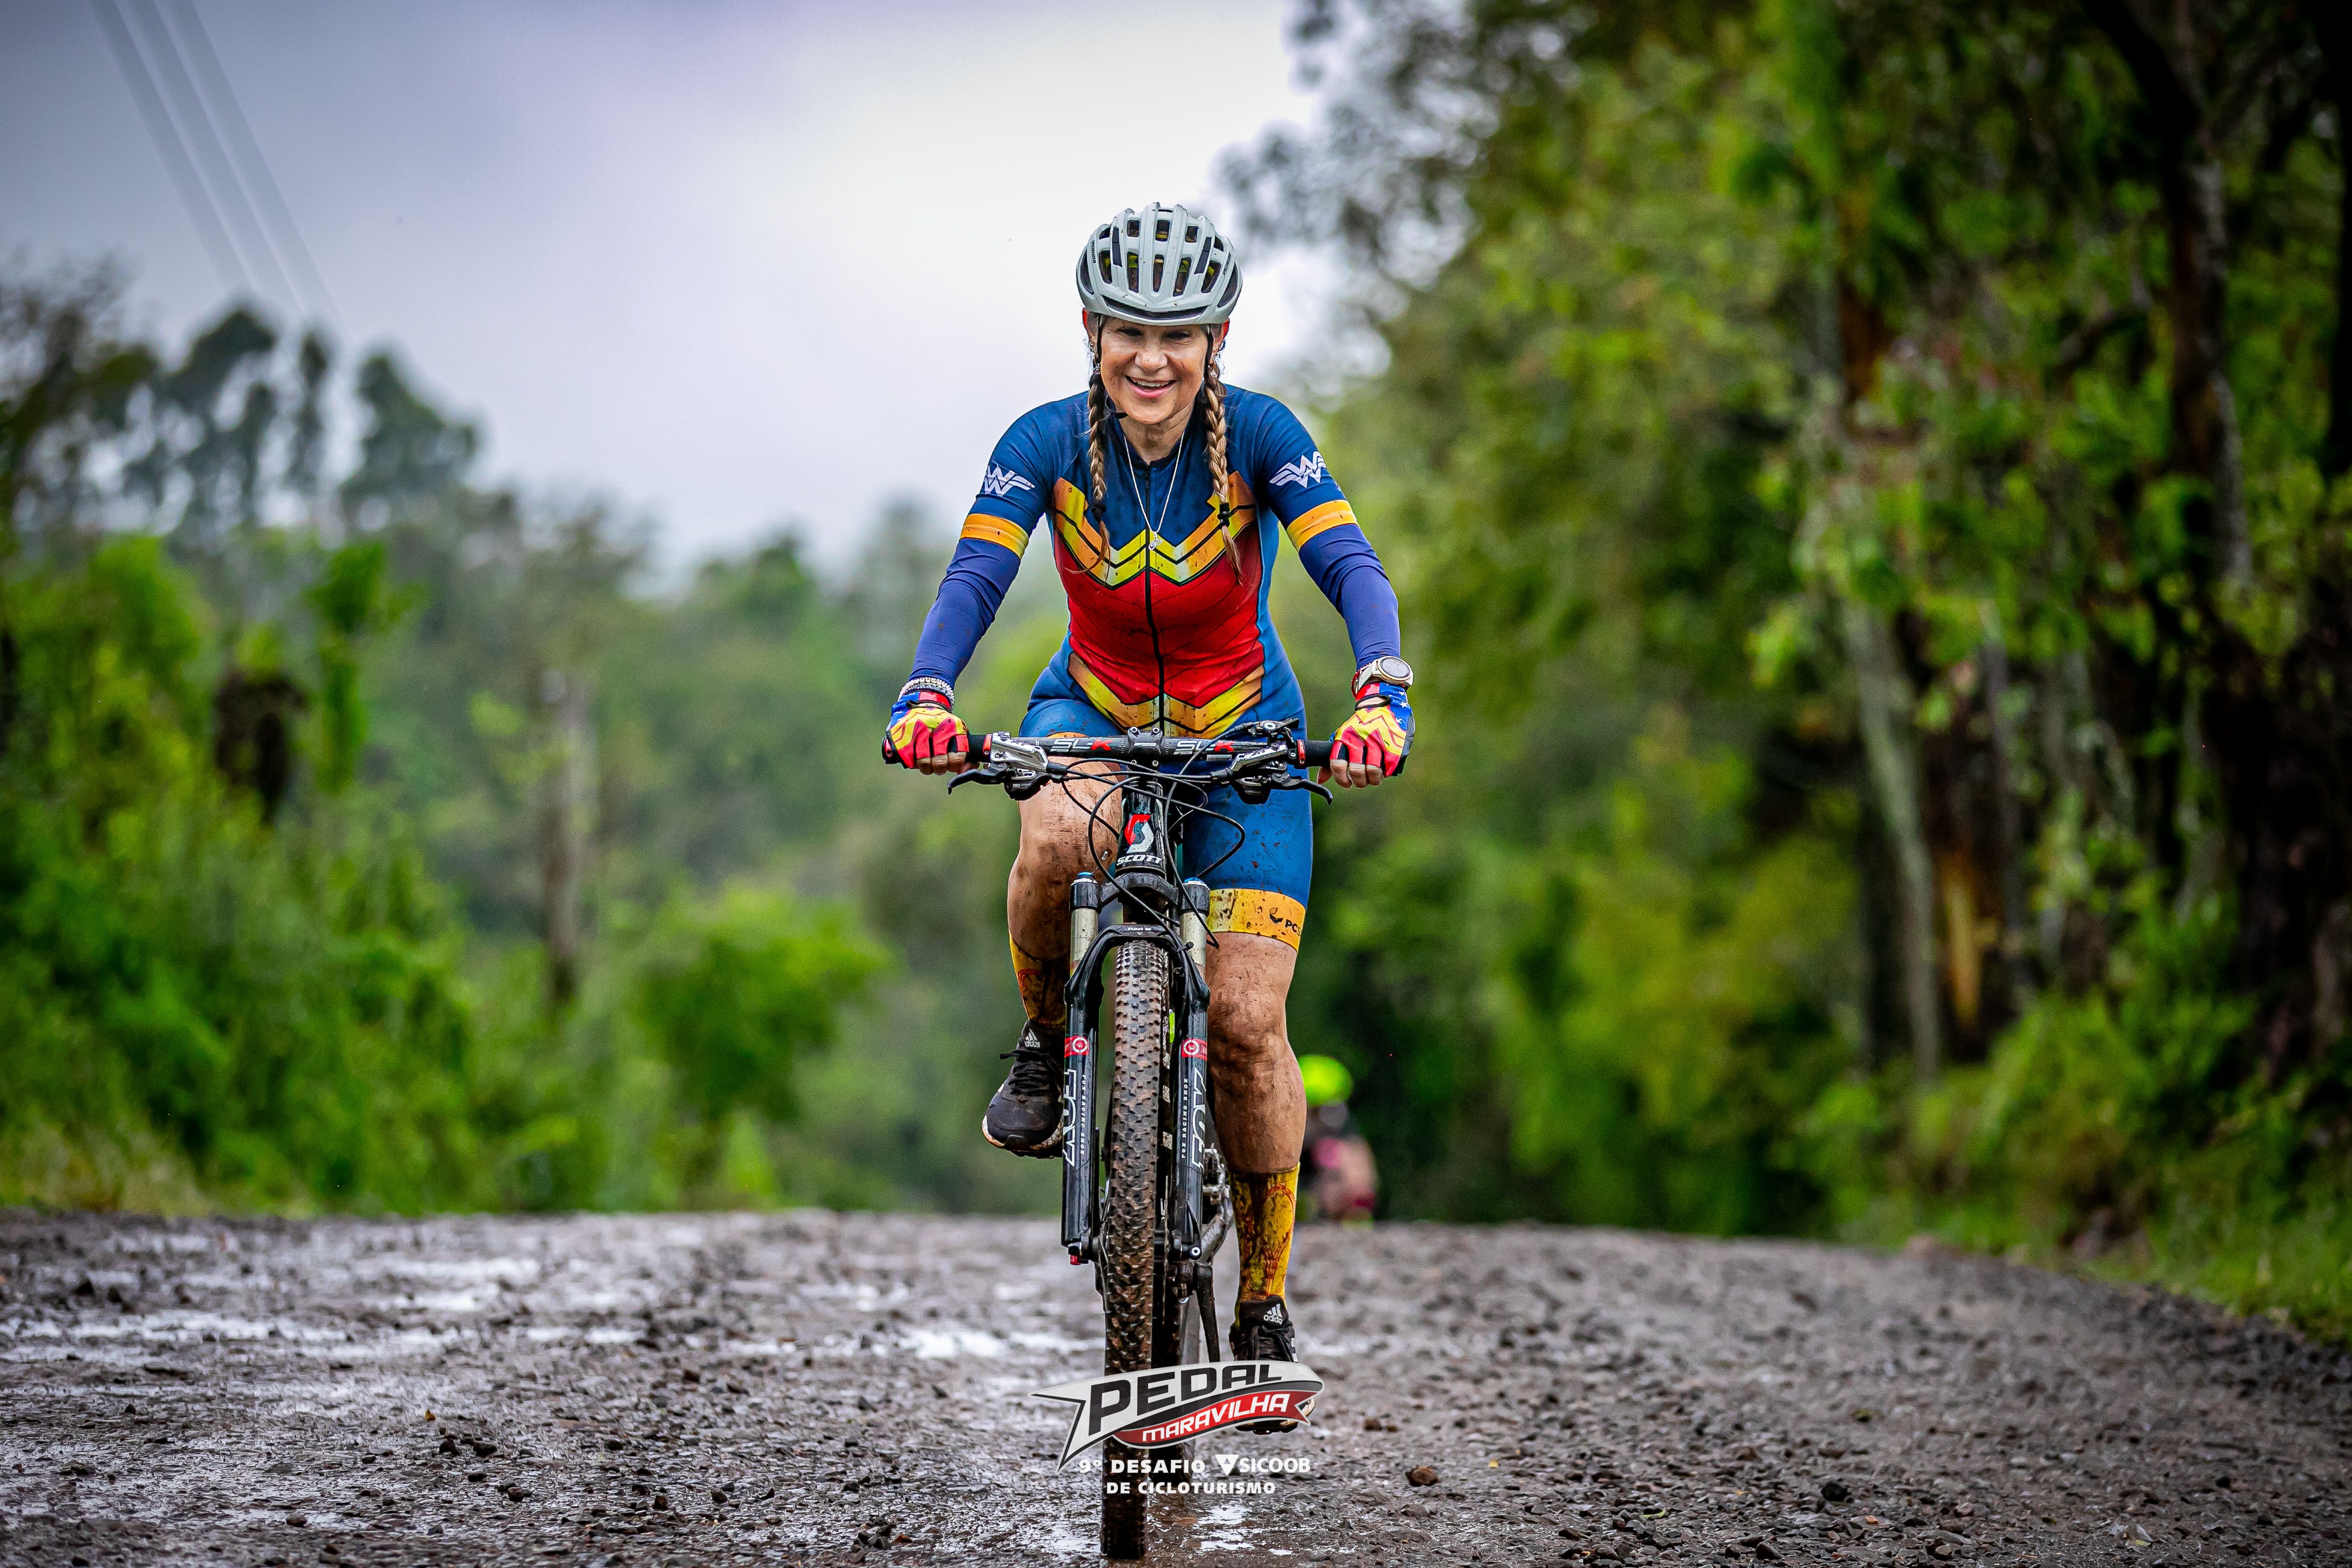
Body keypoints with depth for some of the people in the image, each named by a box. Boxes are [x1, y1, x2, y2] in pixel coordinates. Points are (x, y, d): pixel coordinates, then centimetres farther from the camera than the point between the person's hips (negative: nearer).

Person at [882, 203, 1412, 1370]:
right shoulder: (1049, 442, -17)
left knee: (1247, 1019, -12)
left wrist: (1381, 695, -48)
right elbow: (974, 580, -27)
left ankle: (1265, 1304, 6)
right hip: (1092, 713, 0)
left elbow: (1352, 569, -29)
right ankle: (1046, 1041, -7)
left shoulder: (1257, 435, -19)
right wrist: (927, 696, -47)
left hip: (1242, 729, 0)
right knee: (1061, 839, -38)